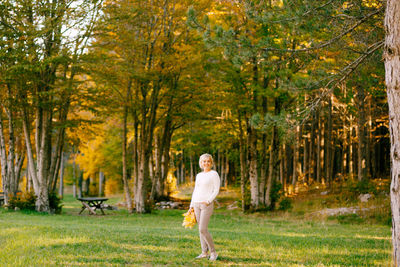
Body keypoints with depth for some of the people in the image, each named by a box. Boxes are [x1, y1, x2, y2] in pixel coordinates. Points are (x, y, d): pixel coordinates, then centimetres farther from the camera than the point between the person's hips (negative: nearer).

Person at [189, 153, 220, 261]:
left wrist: (208, 201, -19)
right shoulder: (199, 175, 15)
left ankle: (213, 252, -3)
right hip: (197, 204, 6)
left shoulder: (214, 174, -3)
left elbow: (216, 190, -8)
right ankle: (204, 252, 13)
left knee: (203, 229, -14)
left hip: (207, 204, -6)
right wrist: (192, 205, 14)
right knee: (201, 229, 7)